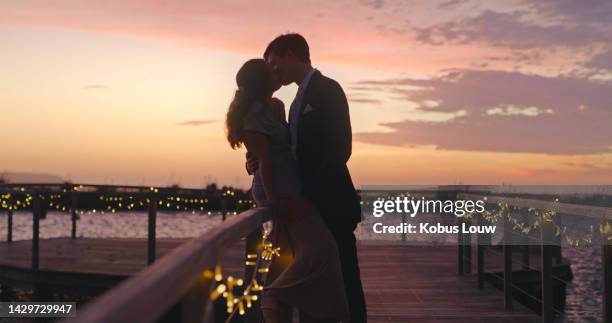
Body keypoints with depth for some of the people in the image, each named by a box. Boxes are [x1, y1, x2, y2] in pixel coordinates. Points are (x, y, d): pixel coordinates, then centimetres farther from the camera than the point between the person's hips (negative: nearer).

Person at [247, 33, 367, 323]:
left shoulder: (328, 89, -8)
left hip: (331, 205, -9)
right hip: (311, 206, 9)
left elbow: (340, 149, -17)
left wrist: (306, 194, -21)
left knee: (343, 281, -4)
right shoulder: (301, 99, 19)